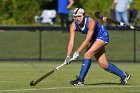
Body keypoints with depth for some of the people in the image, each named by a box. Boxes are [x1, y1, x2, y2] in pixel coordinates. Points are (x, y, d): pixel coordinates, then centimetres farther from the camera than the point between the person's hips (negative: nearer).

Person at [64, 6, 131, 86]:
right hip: (94, 39, 7)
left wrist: (77, 52, -40)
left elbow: (87, 40, -35)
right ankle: (123, 75, 22)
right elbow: (71, 42, -21)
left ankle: (80, 80, -21)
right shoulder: (73, 26, -16)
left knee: (87, 54, -25)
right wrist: (68, 56, -32)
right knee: (103, 64, 4)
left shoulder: (91, 22, -32)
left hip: (102, 36, -7)